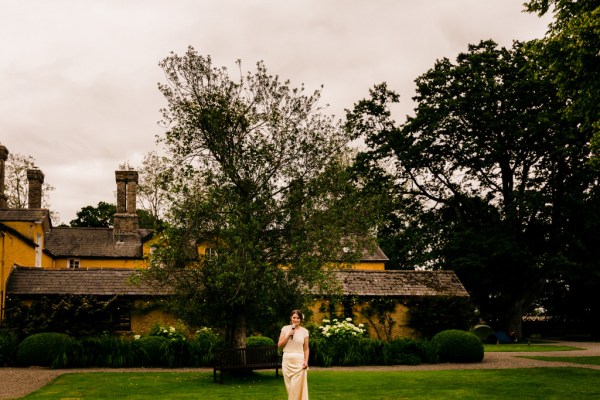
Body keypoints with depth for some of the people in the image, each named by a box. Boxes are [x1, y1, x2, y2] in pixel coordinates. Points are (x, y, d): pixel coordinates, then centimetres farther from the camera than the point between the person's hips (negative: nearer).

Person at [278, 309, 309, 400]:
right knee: (289, 386, 3)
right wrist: (289, 335, -9)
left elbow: (306, 348, 5)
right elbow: (279, 345, 2)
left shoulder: (304, 331, 2)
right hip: (287, 361, 2)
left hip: (299, 361, -2)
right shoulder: (285, 329, 5)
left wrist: (306, 361, -7)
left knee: (297, 386, -7)